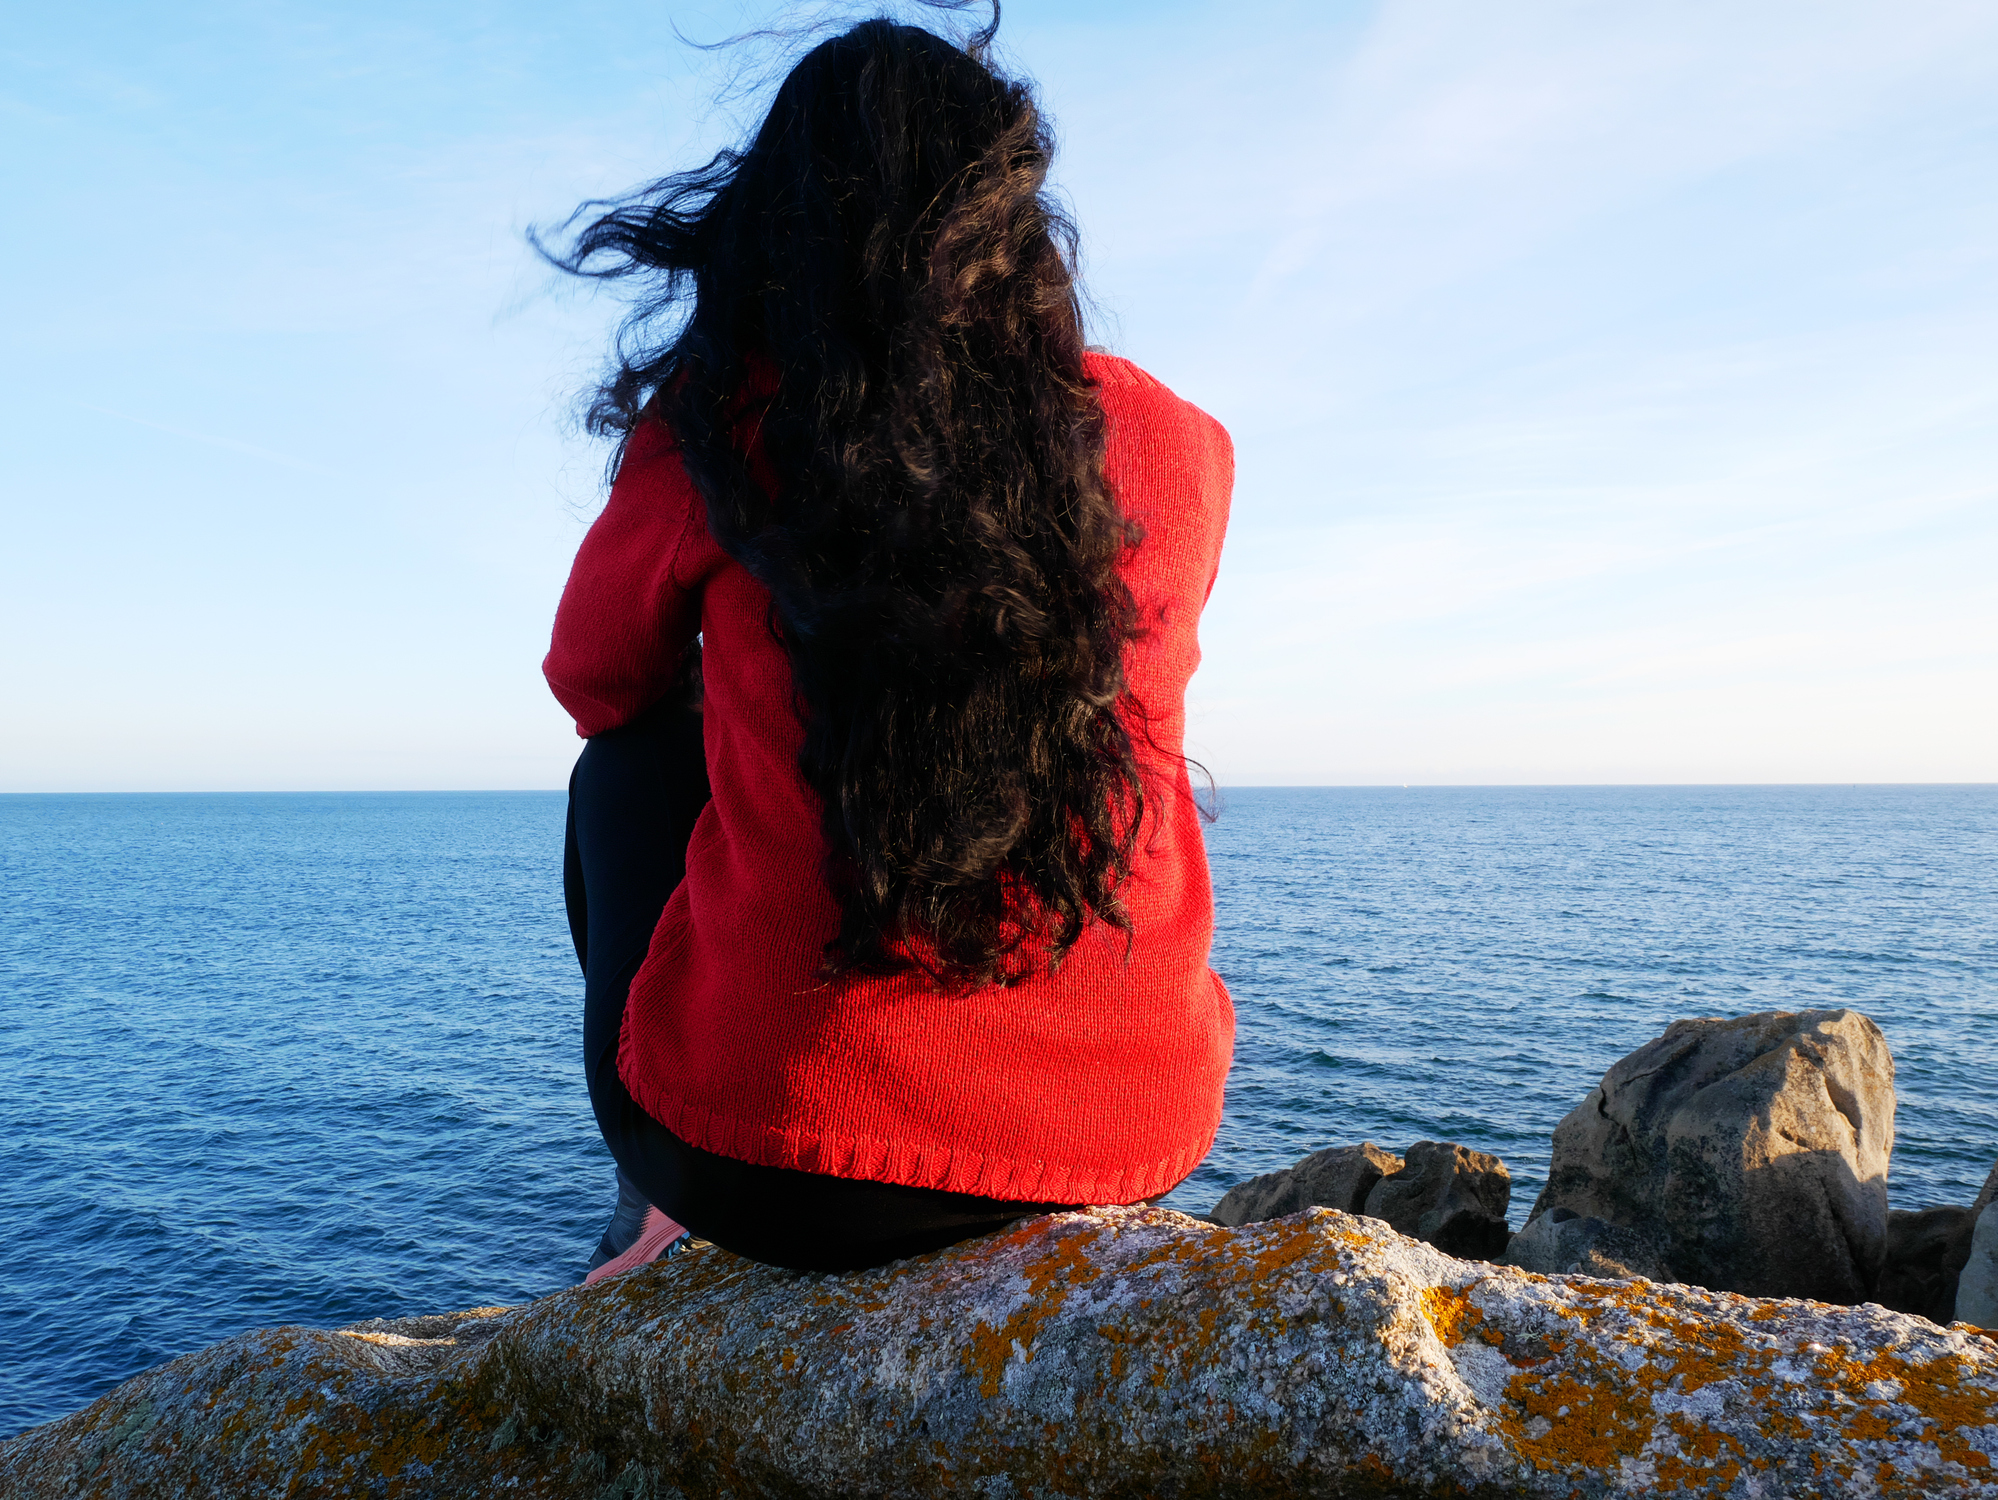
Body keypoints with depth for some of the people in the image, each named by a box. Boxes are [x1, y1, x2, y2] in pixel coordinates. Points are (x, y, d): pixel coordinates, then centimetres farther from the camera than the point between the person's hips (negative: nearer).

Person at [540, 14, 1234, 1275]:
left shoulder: (724, 421, -6)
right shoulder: (1181, 449, 2)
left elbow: (594, 684, 13)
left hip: (762, 1171, -2)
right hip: (1126, 1148, 3)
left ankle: (659, 1209, 33)